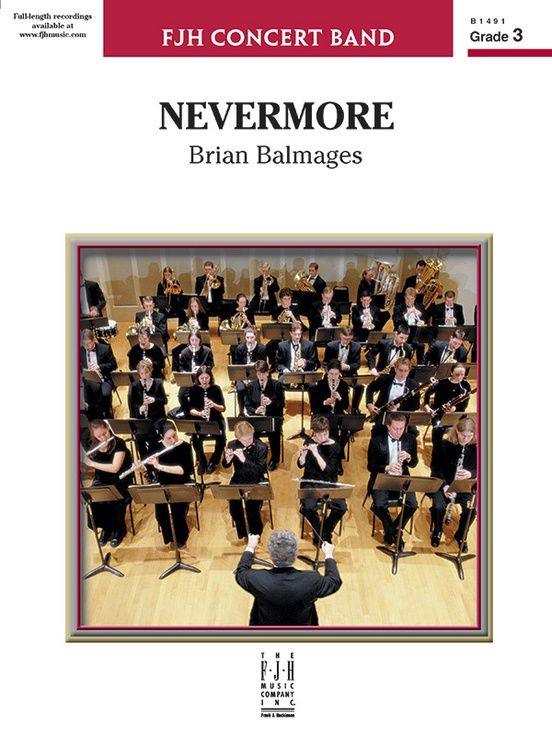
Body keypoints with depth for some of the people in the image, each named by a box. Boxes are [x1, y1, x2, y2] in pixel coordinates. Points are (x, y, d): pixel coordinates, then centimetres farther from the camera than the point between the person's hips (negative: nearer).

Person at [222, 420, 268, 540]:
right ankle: (242, 532, 3)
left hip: (255, 482, -3)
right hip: (238, 480, 3)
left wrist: (244, 460, -32)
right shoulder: (232, 445, -5)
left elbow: (261, 470, -20)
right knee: (233, 502, -22)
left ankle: (255, 533, 2)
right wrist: (227, 459, -24)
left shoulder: (261, 447, -14)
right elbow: (225, 466, 0)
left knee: (251, 503, -26)